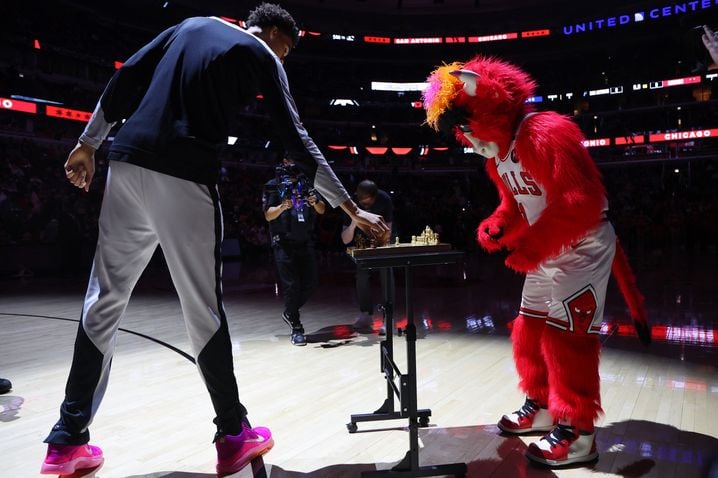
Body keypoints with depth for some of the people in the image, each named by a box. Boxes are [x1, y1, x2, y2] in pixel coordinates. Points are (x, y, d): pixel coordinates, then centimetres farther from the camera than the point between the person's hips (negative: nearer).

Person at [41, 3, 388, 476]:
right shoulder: (264, 57, 9)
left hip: (127, 163, 6)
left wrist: (88, 143, 20)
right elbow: (297, 141, 0)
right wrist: (351, 208, 2)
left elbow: (125, 78, 16)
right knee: (204, 309, 0)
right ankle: (234, 437, 12)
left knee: (104, 299, 9)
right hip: (184, 177, -5)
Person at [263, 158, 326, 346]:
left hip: (305, 242, 4)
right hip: (284, 243, -4)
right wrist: (282, 207, -25)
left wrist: (315, 202, -15)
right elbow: (268, 215, -6)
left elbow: (322, 210, 7)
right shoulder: (273, 186, 0)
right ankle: (296, 328, 5)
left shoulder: (307, 184, 9)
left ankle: (289, 313, 28)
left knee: (311, 282, 6)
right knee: (291, 285, -4)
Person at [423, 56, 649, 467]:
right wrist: (493, 230, -7)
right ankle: (543, 406, 29)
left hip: (583, 247, -9)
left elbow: (580, 203, -29)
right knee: (530, 331, 13)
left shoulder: (548, 133, -24)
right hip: (548, 253, 9)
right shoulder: (497, 156, 7)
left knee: (564, 335, -9)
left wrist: (525, 248, -28)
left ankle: (577, 431, 4)